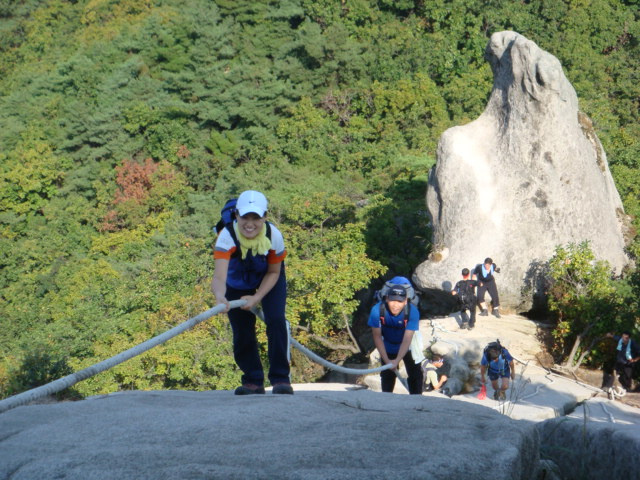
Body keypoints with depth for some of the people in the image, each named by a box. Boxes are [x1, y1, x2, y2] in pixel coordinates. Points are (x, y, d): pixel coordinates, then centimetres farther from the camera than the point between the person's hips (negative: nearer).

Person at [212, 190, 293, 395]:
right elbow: (219, 276, -52)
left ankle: (280, 378, -8)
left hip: (269, 280, 0)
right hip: (238, 283, 0)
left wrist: (257, 297, -28)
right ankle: (253, 381, 18)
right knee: (242, 332, -2)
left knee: (276, 320, -19)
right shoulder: (227, 236, -38)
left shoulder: (274, 235, -32)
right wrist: (220, 297, -73)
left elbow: (273, 273, -15)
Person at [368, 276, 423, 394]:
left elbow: (407, 340, -34)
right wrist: (386, 360, -24)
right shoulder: (377, 310, -32)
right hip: (388, 347, 1)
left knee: (415, 374, 0)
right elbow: (377, 336, -21)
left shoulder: (412, 312, -35)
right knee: (387, 375, 9)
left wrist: (397, 360, -43)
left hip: (408, 347, -1)